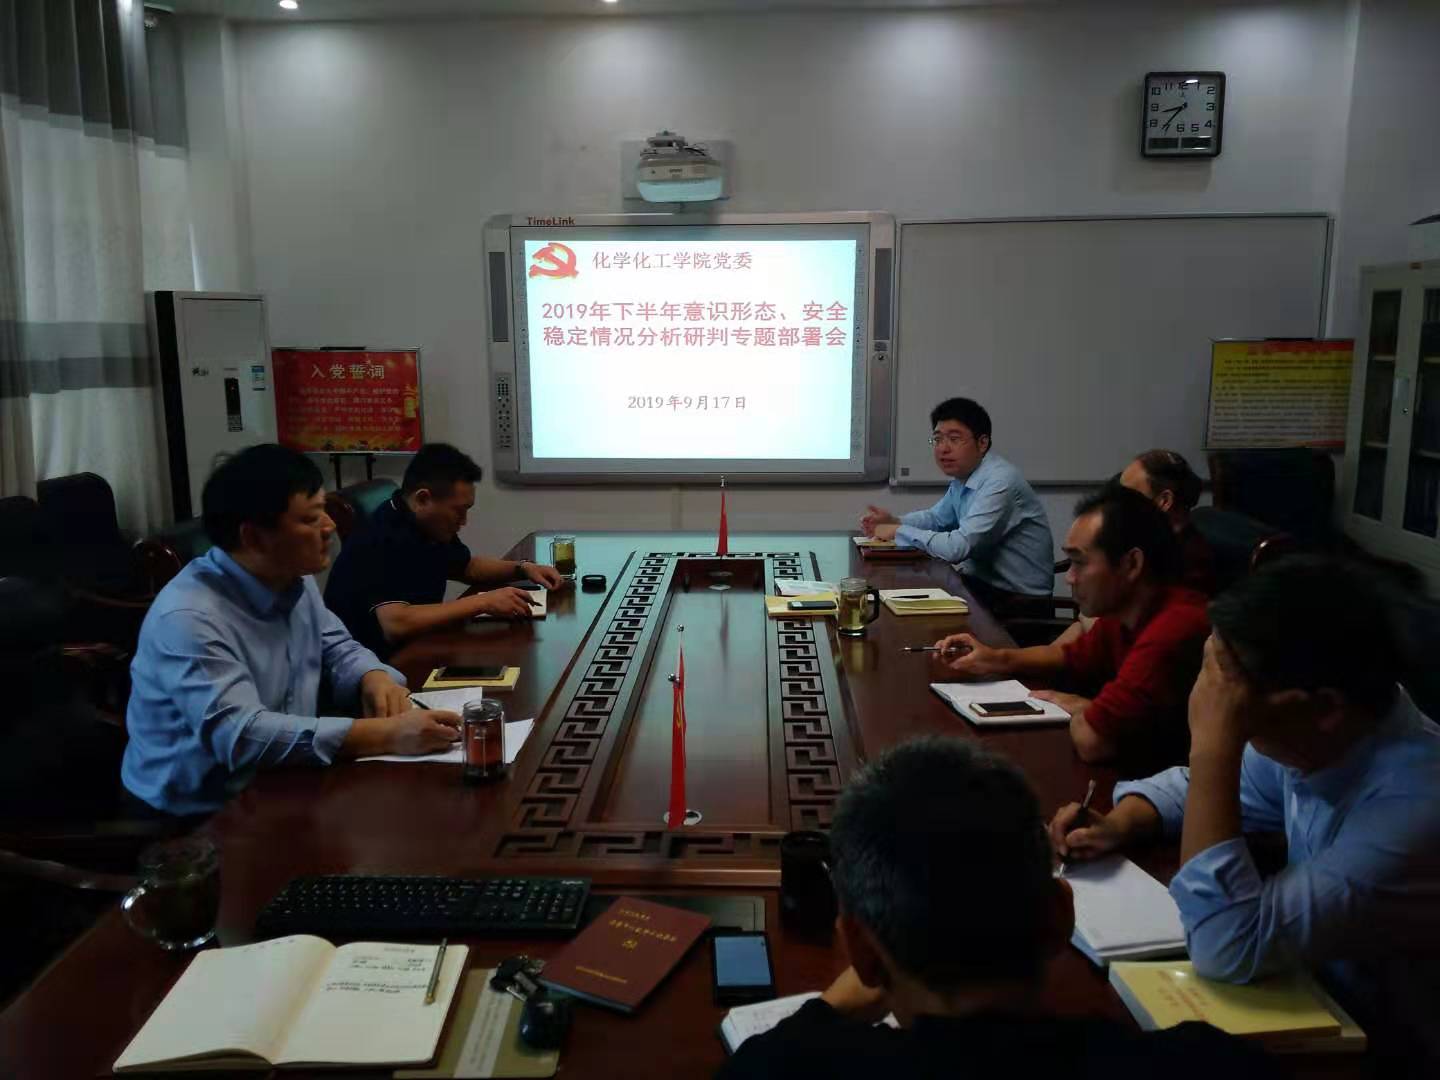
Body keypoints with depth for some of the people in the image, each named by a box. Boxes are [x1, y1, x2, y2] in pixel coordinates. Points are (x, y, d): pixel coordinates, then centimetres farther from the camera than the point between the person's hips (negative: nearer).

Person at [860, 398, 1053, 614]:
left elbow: (959, 547, -30)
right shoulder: (963, 476, 6)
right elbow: (937, 517, 23)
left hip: (1018, 598, -8)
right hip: (985, 581, 8)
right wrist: (893, 521, 3)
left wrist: (899, 532, -17)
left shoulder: (999, 482, -24)